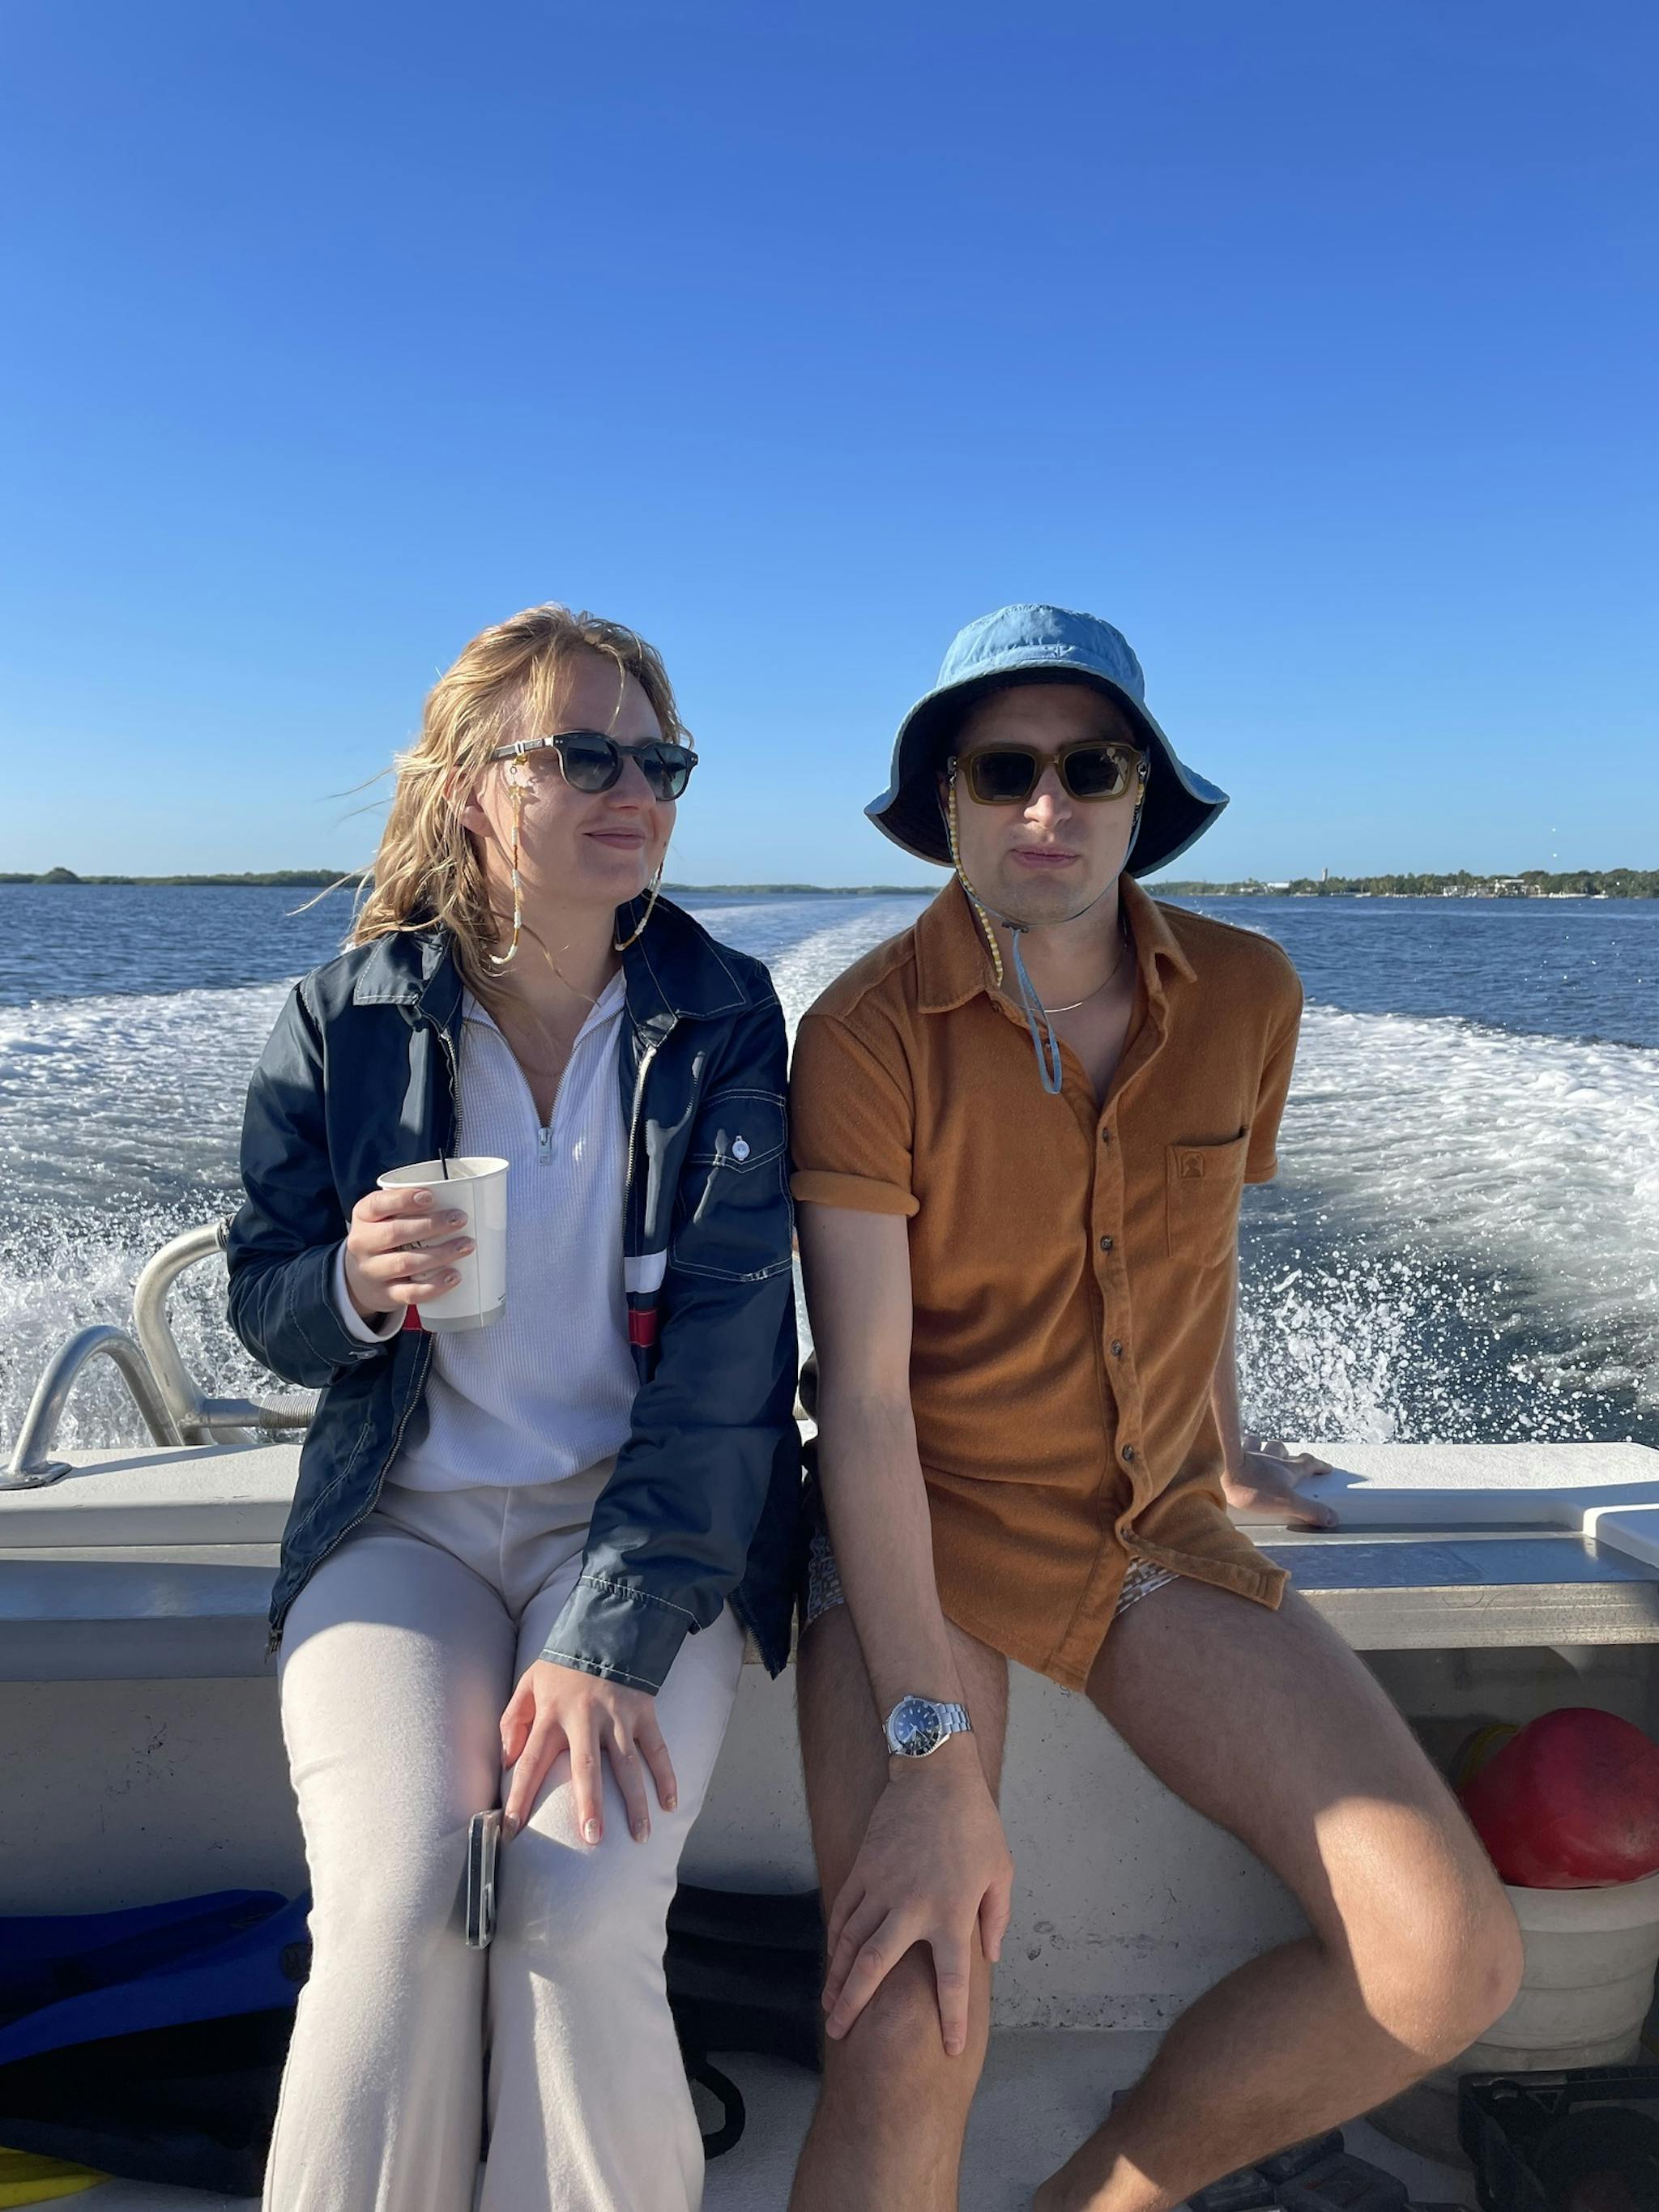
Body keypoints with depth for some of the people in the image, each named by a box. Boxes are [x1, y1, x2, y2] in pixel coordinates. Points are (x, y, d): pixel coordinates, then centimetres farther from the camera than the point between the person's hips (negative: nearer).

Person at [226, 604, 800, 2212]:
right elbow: (265, 1311, 7)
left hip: (655, 1520, 0)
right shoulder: (345, 1021, 0)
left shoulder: (723, 1021, -3)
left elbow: (729, 1344, -11)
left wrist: (612, 1636, -21)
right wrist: (353, 1286, -18)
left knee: (576, 1914, -21)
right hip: (400, 1520, 1)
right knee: (396, 1908, -22)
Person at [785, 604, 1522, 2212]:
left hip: (1156, 1526, 5)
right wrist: (932, 1754, -25)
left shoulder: (1247, 994, -2)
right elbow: (863, 1397, -19)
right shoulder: (865, 1034, -16)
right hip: (925, 1533, -4)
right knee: (906, 2045, -22)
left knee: (1450, 1963, -8)